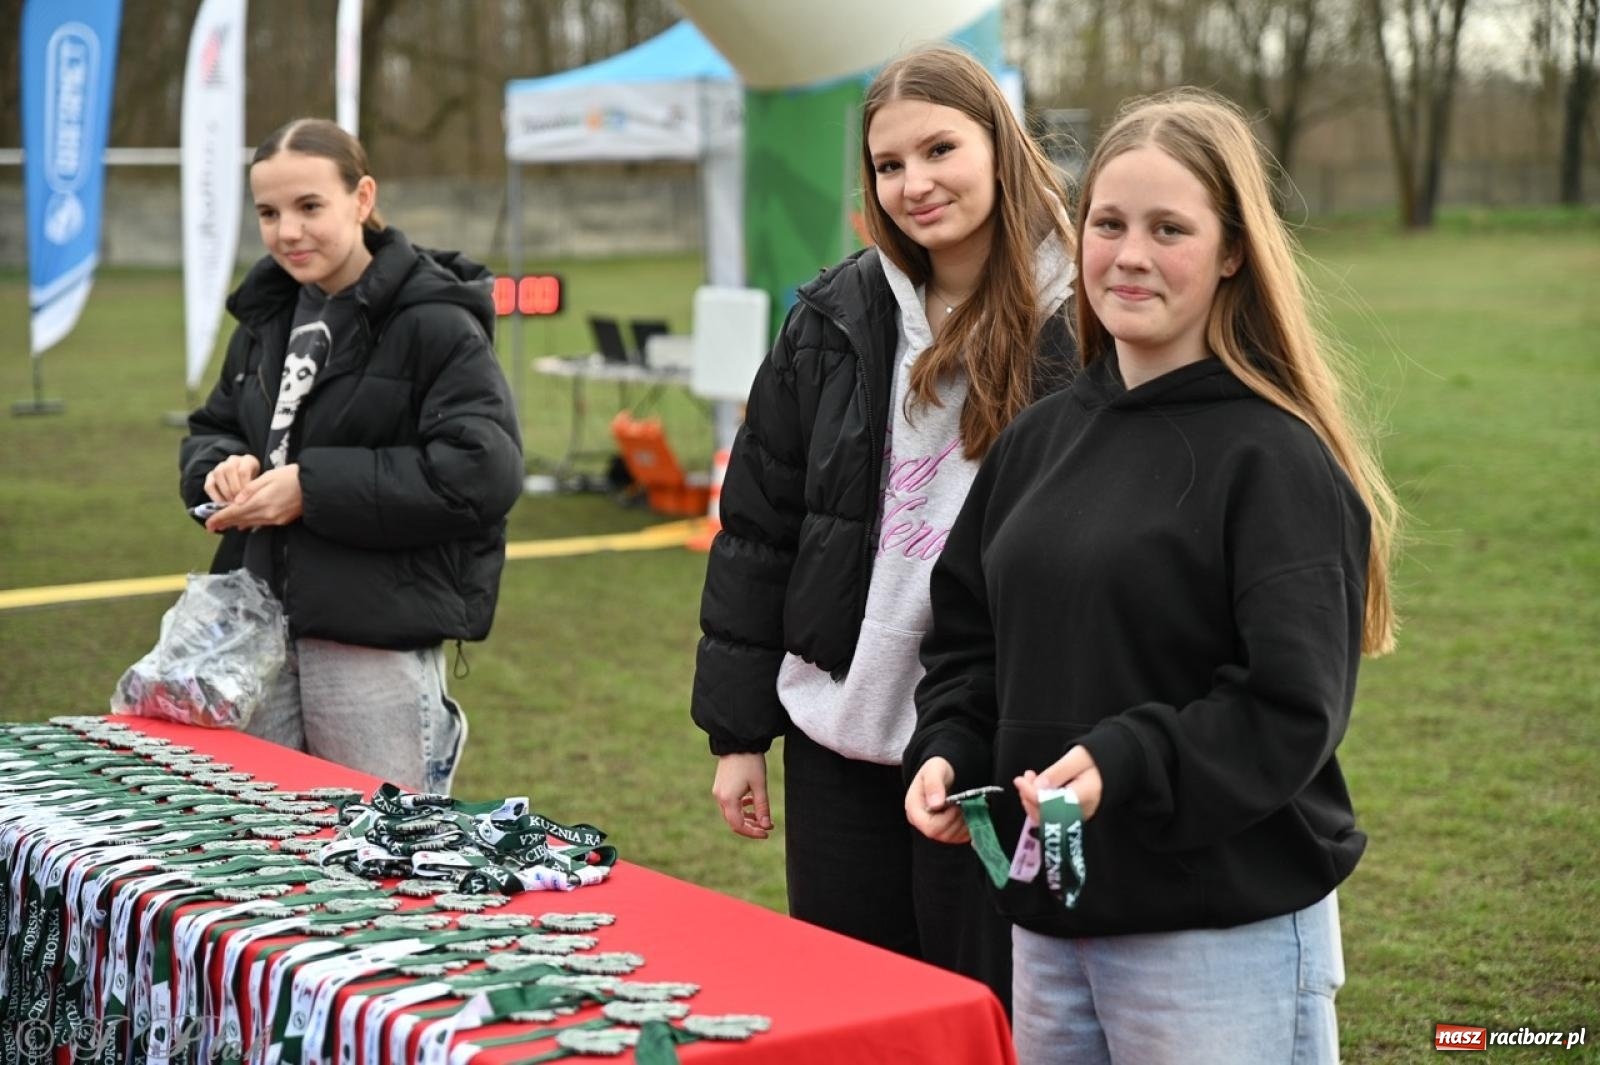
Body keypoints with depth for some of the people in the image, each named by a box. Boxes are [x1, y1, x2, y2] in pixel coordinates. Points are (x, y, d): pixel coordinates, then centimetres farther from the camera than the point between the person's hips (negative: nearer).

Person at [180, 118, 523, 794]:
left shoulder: (436, 324, -11)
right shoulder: (266, 315, 12)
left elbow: (482, 471, -21)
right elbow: (210, 428, 23)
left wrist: (314, 486, -19)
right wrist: (222, 467, -3)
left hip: (377, 641, -7)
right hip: (260, 625, 7)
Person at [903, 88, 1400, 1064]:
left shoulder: (1275, 460, -12)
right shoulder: (1041, 437, 8)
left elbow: (1291, 709, -17)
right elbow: (967, 634, 16)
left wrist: (1122, 765, -28)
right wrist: (947, 752, -1)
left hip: (1225, 939, -6)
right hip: (1049, 920, 6)